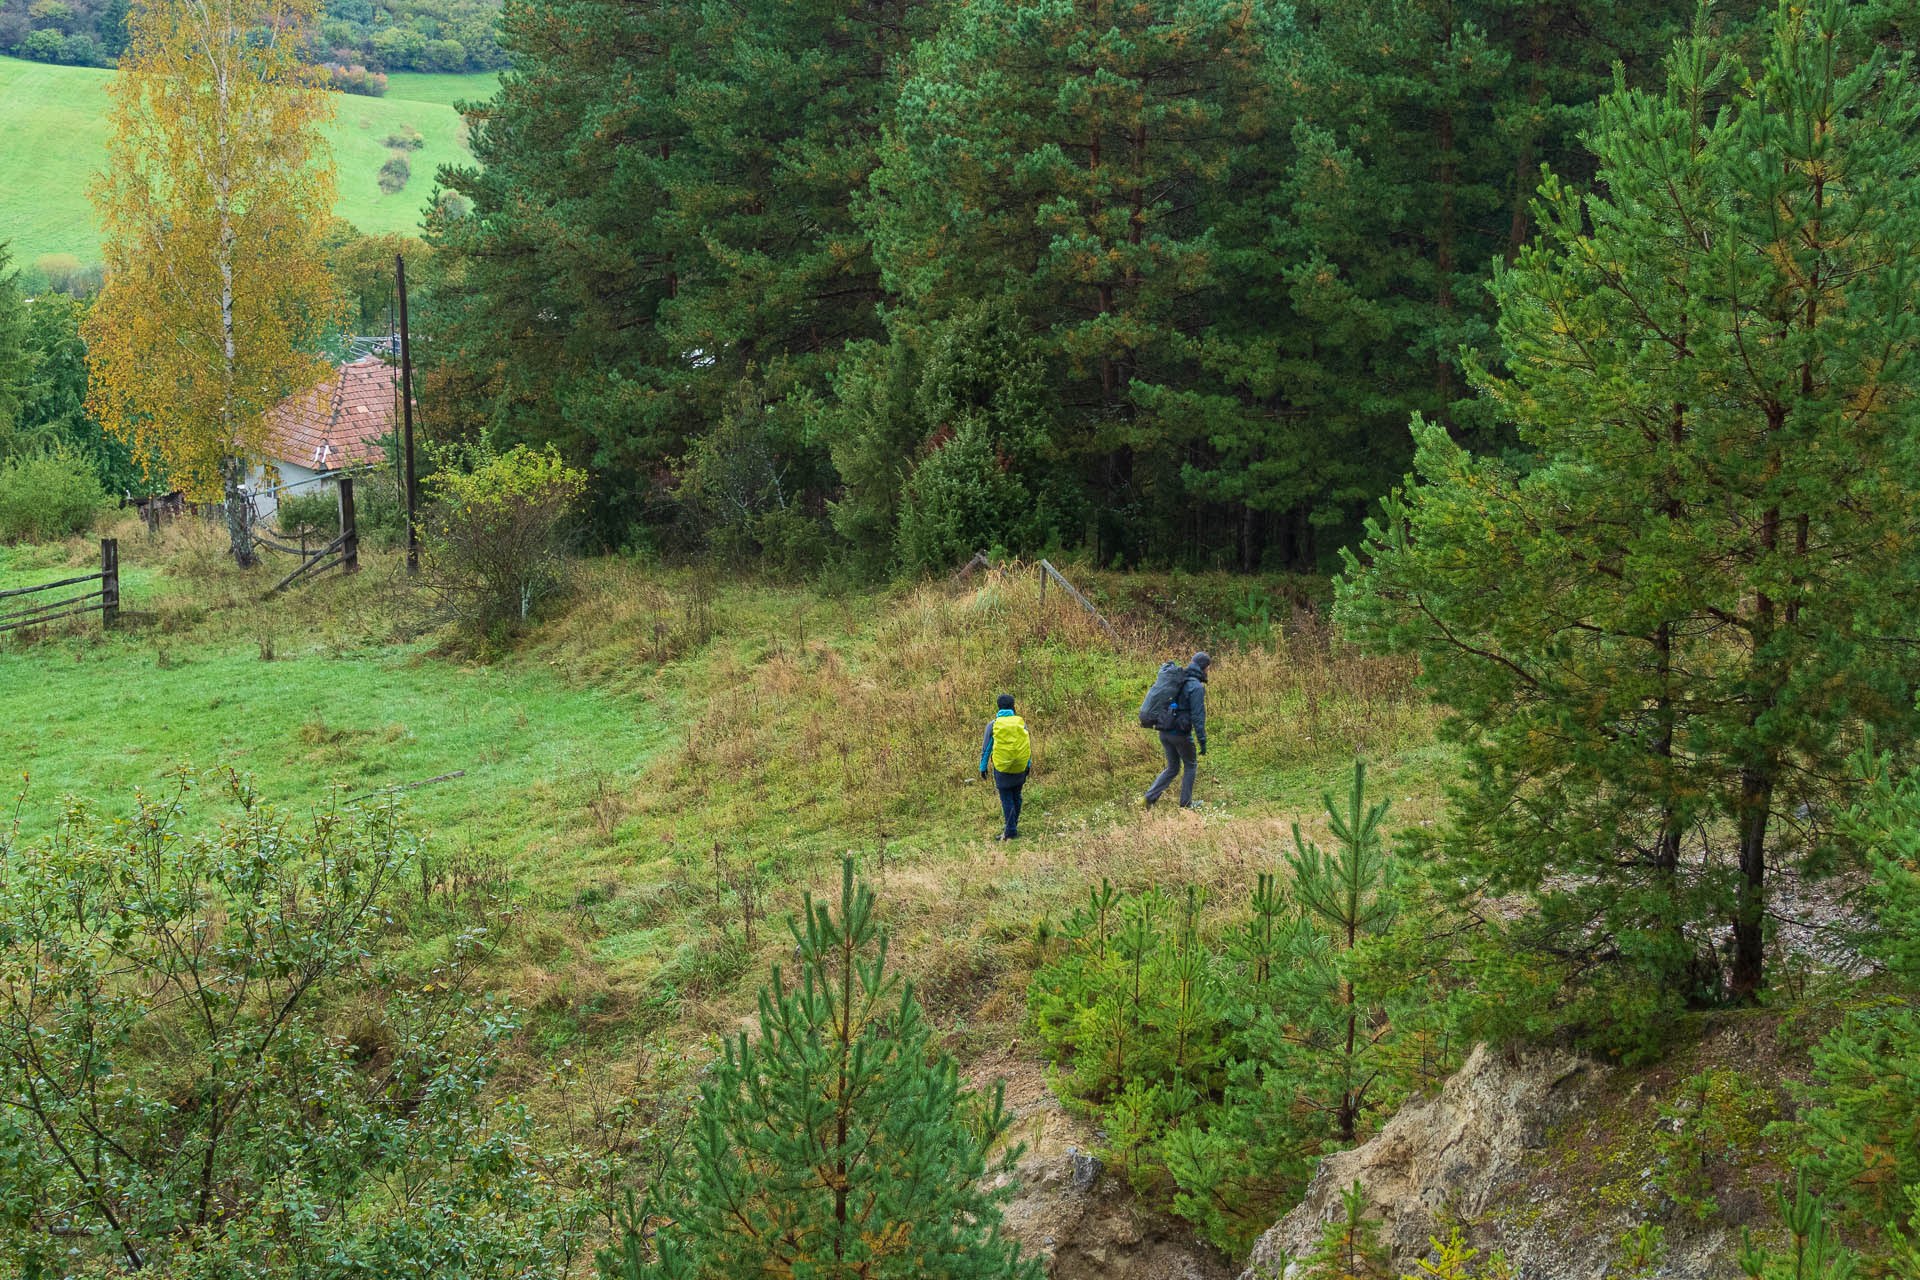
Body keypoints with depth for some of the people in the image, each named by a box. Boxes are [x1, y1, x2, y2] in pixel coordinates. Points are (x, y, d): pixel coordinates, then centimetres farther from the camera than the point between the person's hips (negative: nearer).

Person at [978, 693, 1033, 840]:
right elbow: (1028, 745, 1)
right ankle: (1014, 822, 31)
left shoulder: (993, 724, -9)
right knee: (1016, 795, 18)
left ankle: (1011, 831, 2)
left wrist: (983, 767, 5)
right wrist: (1028, 765, 12)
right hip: (1020, 767, 2)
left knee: (1007, 799, 5)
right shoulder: (1021, 723, -3)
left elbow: (986, 748, -5)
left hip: (1001, 768, -2)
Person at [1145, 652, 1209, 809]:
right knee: (1190, 766, 15)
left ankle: (1151, 796, 2)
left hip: (1164, 732, 7)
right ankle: (1185, 803, 17)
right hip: (1181, 733, -7)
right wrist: (1202, 741, -16)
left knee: (1172, 768, 18)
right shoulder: (1197, 687, -13)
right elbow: (1198, 715, -18)